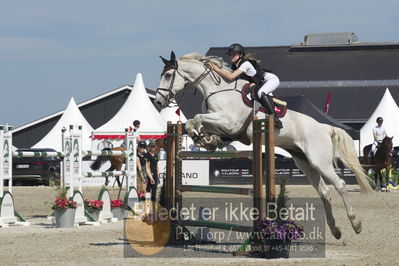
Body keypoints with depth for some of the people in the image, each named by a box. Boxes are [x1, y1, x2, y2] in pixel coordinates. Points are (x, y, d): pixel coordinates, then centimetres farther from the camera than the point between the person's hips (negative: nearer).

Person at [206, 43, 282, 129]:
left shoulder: (245, 64, -27)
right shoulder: (235, 66, 1)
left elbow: (231, 77, -35)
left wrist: (215, 68, -34)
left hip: (272, 79, -10)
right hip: (260, 84, 10)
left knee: (260, 93, -35)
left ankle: (275, 119, -34)